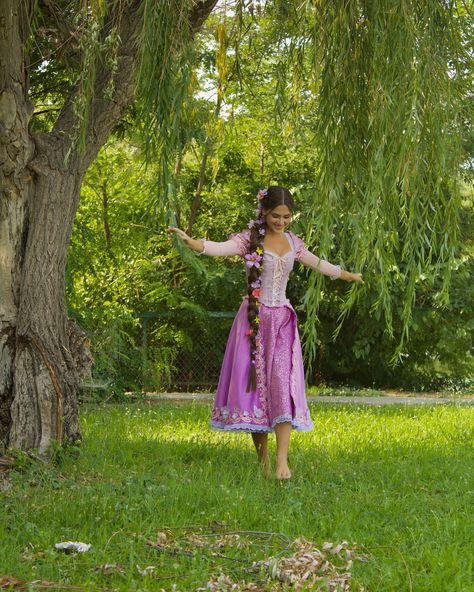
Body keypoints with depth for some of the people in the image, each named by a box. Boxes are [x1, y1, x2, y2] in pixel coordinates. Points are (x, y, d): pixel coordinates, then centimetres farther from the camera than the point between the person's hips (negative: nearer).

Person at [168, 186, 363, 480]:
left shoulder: (293, 242, 11)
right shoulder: (251, 239, -4)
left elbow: (318, 263, 30)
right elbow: (221, 248, -24)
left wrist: (347, 275, 45)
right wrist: (191, 241, -43)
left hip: (282, 321, 3)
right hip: (254, 318, -3)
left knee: (283, 382, -11)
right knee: (253, 382, -2)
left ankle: (282, 461, -18)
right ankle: (263, 460, 9)